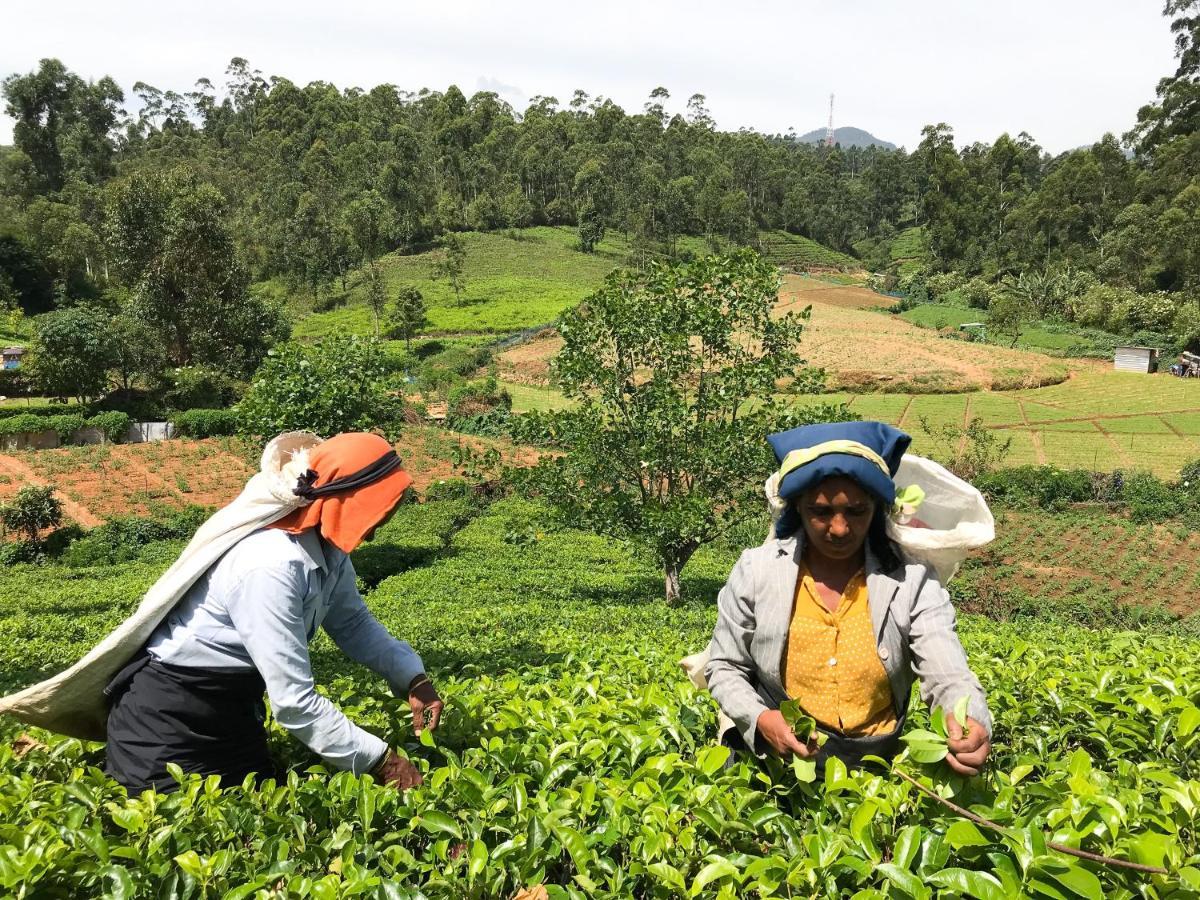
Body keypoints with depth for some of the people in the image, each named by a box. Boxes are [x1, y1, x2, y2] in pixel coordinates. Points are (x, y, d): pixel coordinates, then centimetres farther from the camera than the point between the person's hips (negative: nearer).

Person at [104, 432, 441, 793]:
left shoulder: (327, 545, -8)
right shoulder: (271, 566, -34)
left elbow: (353, 622, 5)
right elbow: (293, 703, -33)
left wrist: (413, 678, -9)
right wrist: (381, 761, -26)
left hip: (231, 704, 8)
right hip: (169, 715, -8)